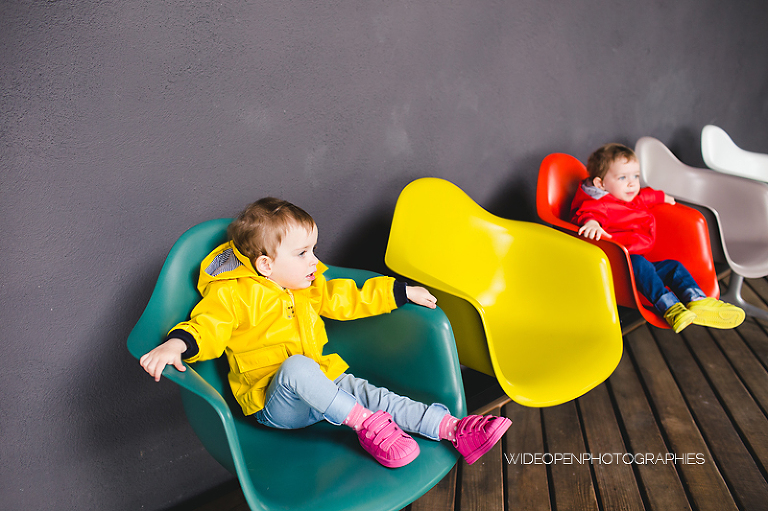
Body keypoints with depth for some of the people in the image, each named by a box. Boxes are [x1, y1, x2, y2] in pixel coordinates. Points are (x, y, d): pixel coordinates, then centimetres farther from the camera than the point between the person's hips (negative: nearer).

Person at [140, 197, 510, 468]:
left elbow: (345, 298, 19)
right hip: (275, 405, -6)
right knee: (297, 366, -38)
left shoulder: (307, 286, 11)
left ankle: (454, 431, -22)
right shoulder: (232, 295, -11)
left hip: (324, 388, 6)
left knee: (374, 394, -17)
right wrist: (174, 345, -41)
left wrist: (402, 293, 19)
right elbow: (206, 328, -17)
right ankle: (366, 425, -34)